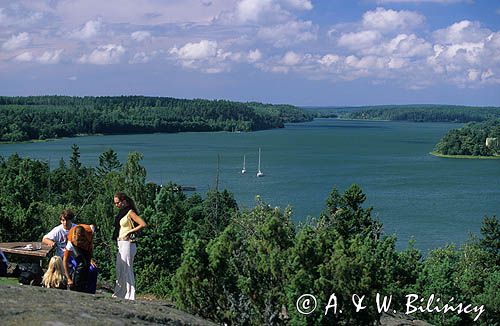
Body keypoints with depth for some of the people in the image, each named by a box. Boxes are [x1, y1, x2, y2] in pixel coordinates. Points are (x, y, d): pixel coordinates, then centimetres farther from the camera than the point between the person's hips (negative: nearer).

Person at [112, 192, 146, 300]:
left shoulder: (130, 212, -10)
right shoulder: (122, 213, 16)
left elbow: (143, 224, -19)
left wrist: (130, 231, -15)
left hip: (127, 244, -10)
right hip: (121, 244, 10)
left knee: (126, 270, -9)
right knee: (119, 270, 12)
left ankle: (129, 295, -6)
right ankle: (119, 294, 18)